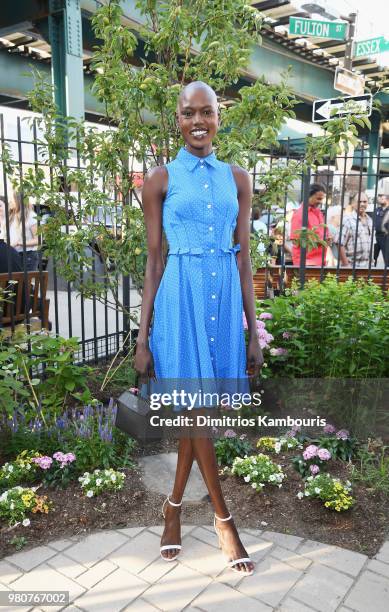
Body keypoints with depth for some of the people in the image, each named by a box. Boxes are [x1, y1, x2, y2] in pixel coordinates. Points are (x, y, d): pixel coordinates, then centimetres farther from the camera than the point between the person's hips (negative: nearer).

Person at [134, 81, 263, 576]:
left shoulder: (237, 179, 9)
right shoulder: (160, 179, 2)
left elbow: (244, 258, 8)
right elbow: (153, 261, 1)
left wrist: (254, 333, 5)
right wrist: (142, 337, -3)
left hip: (226, 294, 3)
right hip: (181, 295, -3)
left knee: (197, 412, 10)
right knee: (197, 411, 1)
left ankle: (173, 505, 32)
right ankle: (224, 520, 19)